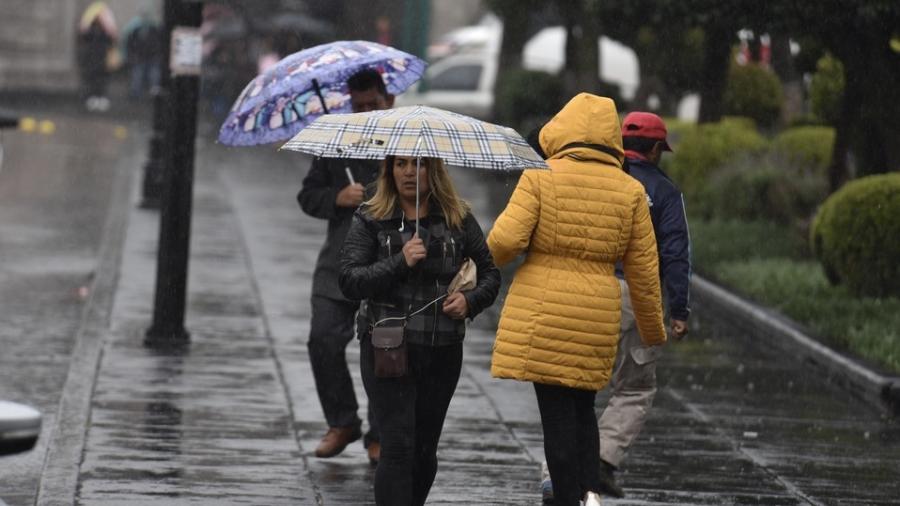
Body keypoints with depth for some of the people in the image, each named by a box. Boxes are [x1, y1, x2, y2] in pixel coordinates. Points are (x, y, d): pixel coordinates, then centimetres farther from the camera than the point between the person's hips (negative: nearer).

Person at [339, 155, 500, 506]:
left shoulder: (458, 219, 6)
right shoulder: (370, 220, 0)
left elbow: (490, 273, 14)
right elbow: (349, 282, -8)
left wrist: (471, 300, -7)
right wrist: (400, 263, -20)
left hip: (443, 352, 3)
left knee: (425, 450, 9)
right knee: (398, 447, -12)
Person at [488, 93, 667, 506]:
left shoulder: (540, 177, -5)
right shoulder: (630, 190, 5)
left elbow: (505, 240, -14)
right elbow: (644, 271, 8)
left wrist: (492, 256, 11)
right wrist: (653, 330, 19)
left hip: (541, 314, -3)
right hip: (598, 316, 3)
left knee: (556, 414, 1)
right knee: (582, 408, 18)